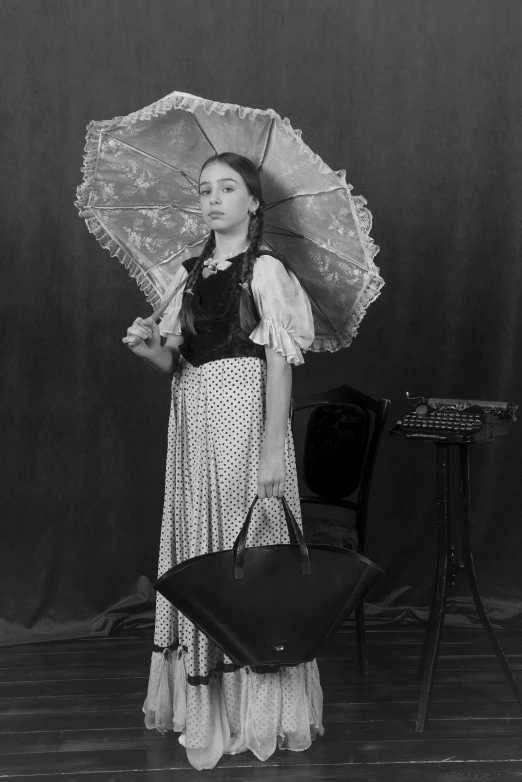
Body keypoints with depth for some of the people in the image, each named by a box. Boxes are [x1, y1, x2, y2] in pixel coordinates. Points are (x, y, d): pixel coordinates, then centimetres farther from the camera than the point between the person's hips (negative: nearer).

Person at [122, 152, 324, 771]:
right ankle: (203, 695, 25)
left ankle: (254, 704, 14)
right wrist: (148, 347, -10)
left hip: (245, 417, -6)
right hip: (193, 419, 6)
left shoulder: (265, 270, -4)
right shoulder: (190, 274, 13)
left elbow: (279, 364, -11)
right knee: (199, 541, 10)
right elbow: (175, 361, 12)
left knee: (245, 541, -1)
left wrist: (273, 448, -17)